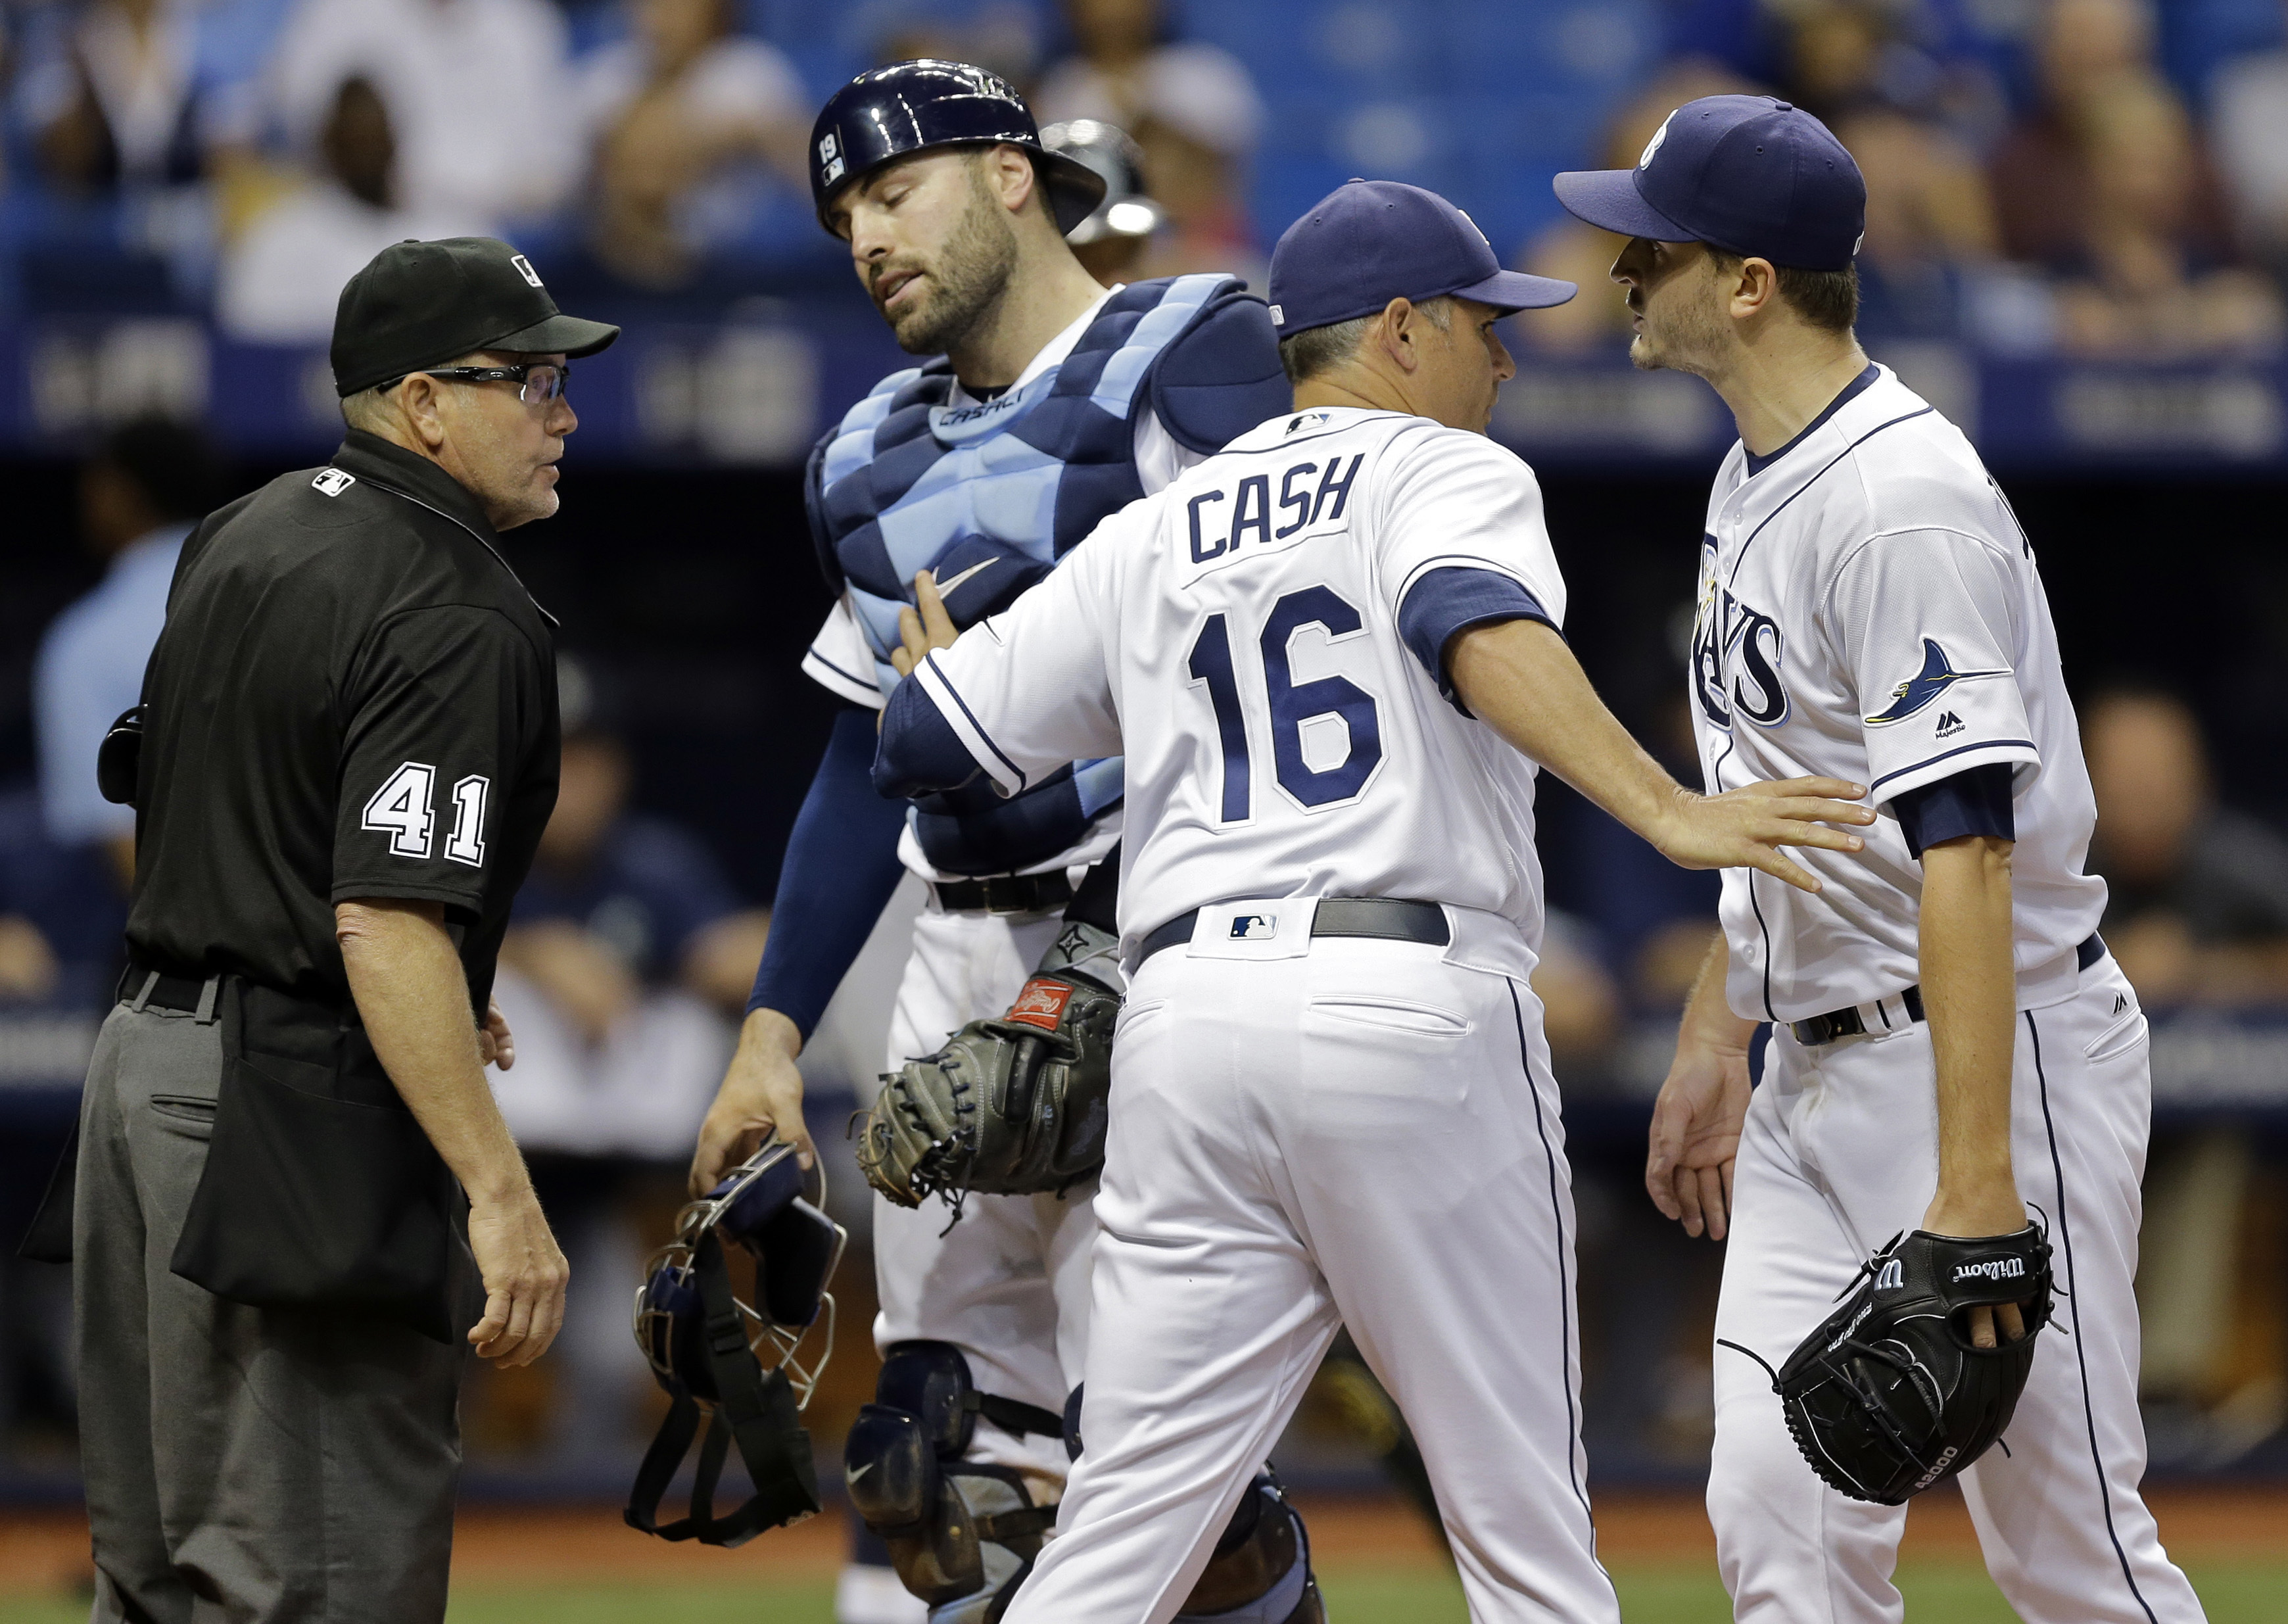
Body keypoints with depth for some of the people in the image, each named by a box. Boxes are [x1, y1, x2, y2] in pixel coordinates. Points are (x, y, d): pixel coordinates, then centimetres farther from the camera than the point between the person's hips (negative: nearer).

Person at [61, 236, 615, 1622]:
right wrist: (499, 1192, -28)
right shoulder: (461, 623, -17)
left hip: (150, 1054, 10)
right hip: (306, 1105, -10)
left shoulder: (243, 537, 12)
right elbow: (386, 924, -26)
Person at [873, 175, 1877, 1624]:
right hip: (1416, 1009, -5)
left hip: (1187, 1020, 5)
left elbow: (921, 741, 22)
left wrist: (931, 652, 45)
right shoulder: (1447, 473, 6)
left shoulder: (1149, 540, 21)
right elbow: (1483, 637, -18)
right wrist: (1666, 813, -29)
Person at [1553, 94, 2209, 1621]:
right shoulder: (1756, 478, 11)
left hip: (1998, 1050, -9)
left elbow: (1966, 848, -27)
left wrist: (1977, 1183, -32)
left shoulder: (1903, 503, -21)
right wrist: (1716, 1036, 23)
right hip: (1821, 1073, 10)